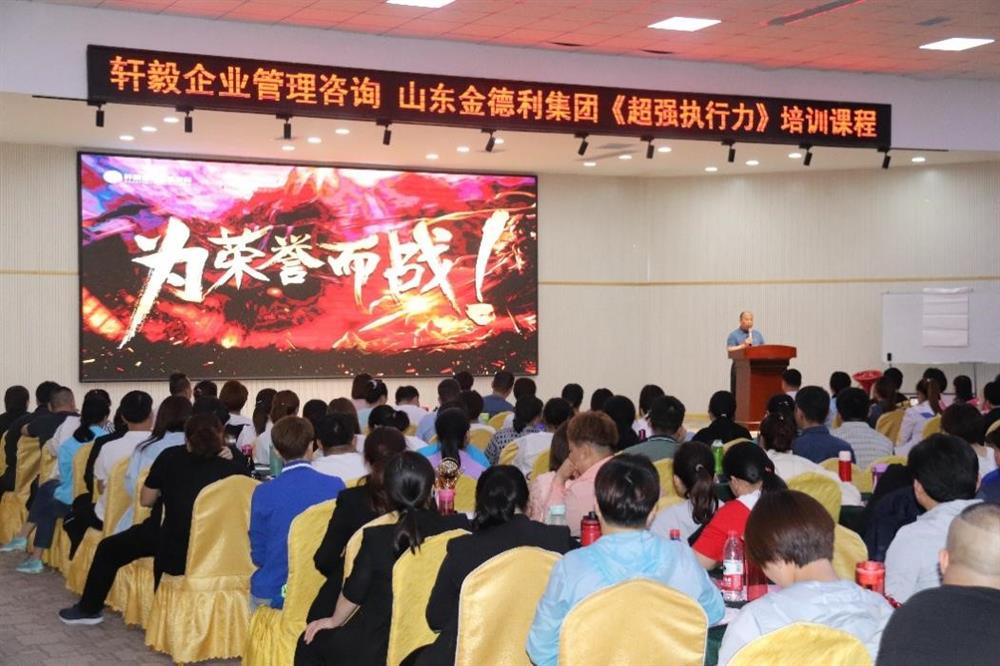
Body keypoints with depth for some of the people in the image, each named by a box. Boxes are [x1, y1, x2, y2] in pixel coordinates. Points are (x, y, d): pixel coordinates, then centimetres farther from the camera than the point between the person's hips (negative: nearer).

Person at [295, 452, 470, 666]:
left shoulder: (375, 537, -18)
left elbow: (353, 593, -5)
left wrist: (335, 621, 16)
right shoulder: (458, 528, -15)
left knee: (308, 644, 22)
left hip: (379, 649, -3)